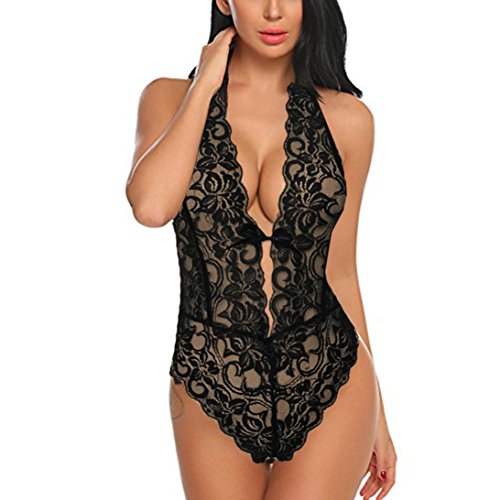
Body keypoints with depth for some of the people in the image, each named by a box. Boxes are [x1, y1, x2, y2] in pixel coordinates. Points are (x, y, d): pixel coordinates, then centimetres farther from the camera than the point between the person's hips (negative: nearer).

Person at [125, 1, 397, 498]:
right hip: (211, 387, 1)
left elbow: (339, 271, 7)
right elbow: (151, 206, -19)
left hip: (329, 383, 0)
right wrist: (206, 84, -9)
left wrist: (375, 411, 10)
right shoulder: (171, 99, 1)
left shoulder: (346, 118, 2)